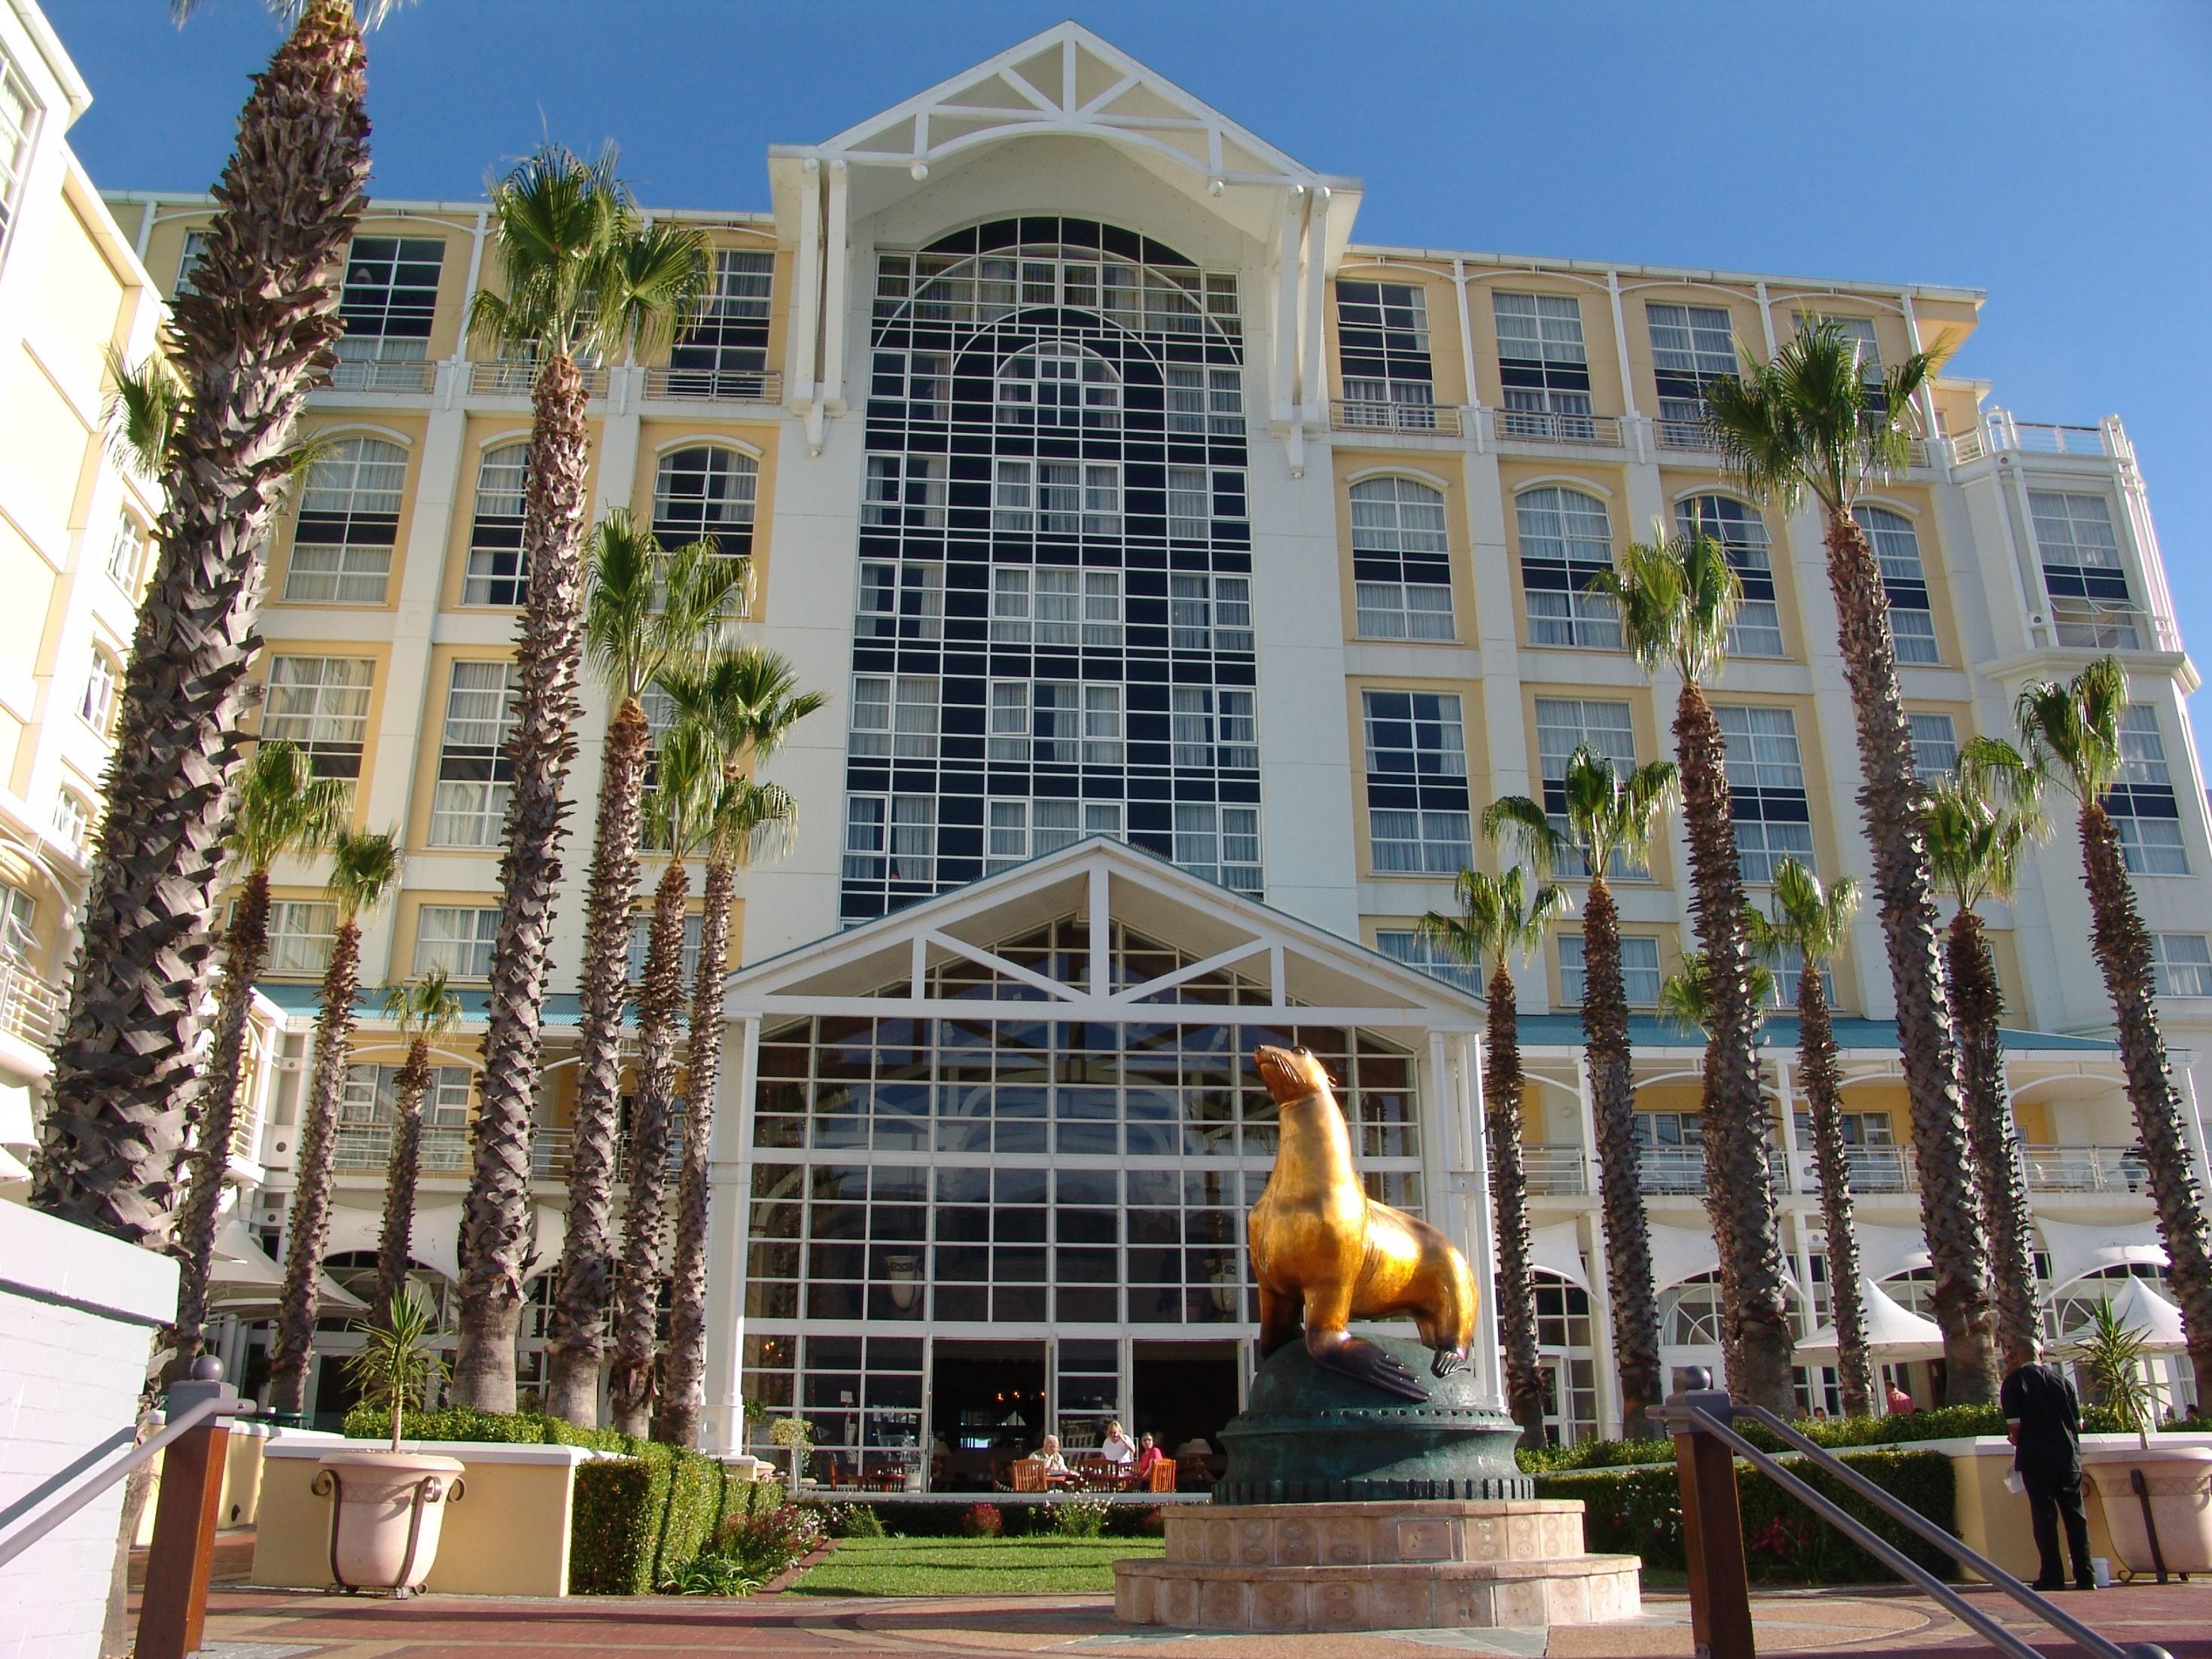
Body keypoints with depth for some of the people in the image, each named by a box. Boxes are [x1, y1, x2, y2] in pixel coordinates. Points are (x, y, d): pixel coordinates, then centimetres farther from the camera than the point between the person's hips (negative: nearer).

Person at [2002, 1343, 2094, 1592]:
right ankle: (2085, 1576, 10)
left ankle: (2053, 1577, 0)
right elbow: (2079, 1423, 8)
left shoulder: (2014, 1381, -4)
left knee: (2044, 1516, 1)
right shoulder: (2063, 1379, 8)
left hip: (2036, 1460, -4)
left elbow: (2015, 1425, -11)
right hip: (2069, 1459, 4)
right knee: (2075, 1516, 10)